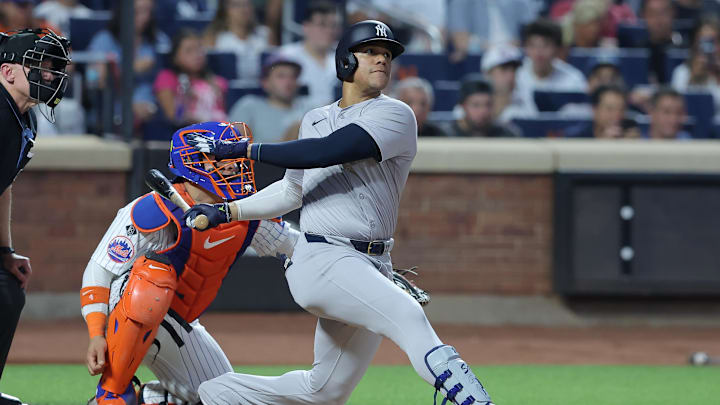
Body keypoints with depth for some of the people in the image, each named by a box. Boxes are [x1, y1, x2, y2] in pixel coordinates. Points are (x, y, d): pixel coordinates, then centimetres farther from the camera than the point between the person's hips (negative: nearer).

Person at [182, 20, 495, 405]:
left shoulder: (395, 116, -1)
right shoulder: (314, 120, 14)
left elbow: (326, 153, -14)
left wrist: (242, 149, -11)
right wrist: (228, 211, 21)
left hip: (372, 269, 1)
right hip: (321, 259, -1)